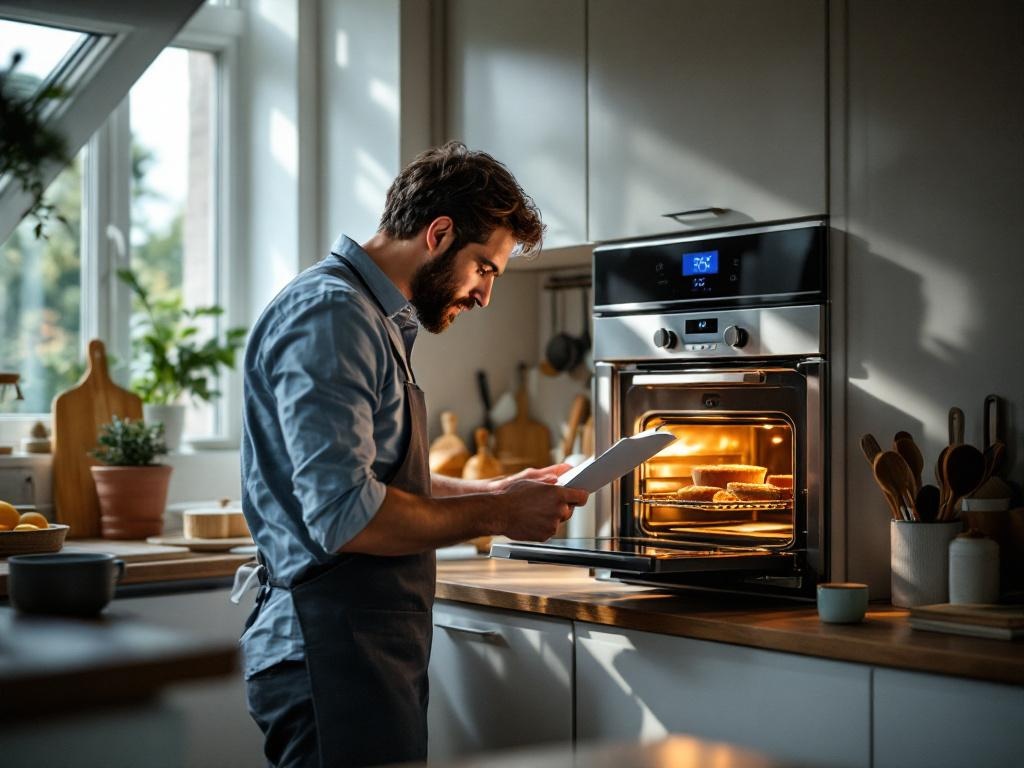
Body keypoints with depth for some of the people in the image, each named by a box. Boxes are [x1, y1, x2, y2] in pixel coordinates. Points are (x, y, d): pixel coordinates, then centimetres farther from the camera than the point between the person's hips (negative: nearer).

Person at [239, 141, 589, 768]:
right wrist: (496, 515, -14)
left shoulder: (380, 319, 18)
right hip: (335, 650, -10)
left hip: (376, 643, 10)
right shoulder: (329, 316, -16)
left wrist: (496, 490, 15)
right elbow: (346, 516, -24)